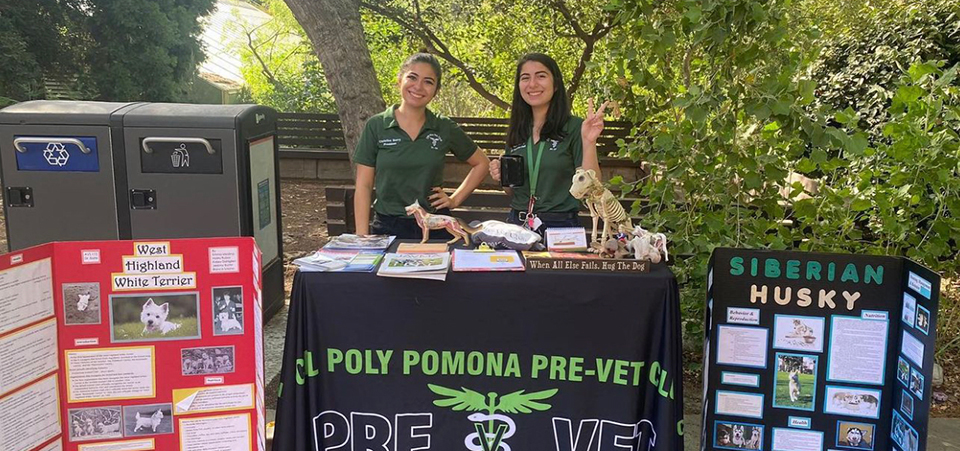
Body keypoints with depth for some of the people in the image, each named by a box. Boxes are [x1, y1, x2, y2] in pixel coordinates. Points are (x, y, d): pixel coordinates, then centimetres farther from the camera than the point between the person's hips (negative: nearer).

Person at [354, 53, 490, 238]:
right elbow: (363, 186, -2)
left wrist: (455, 199, 4)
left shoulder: (445, 128, 1)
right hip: (387, 228, -1)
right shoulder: (376, 126, -2)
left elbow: (481, 164, 14)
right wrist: (362, 238, -8)